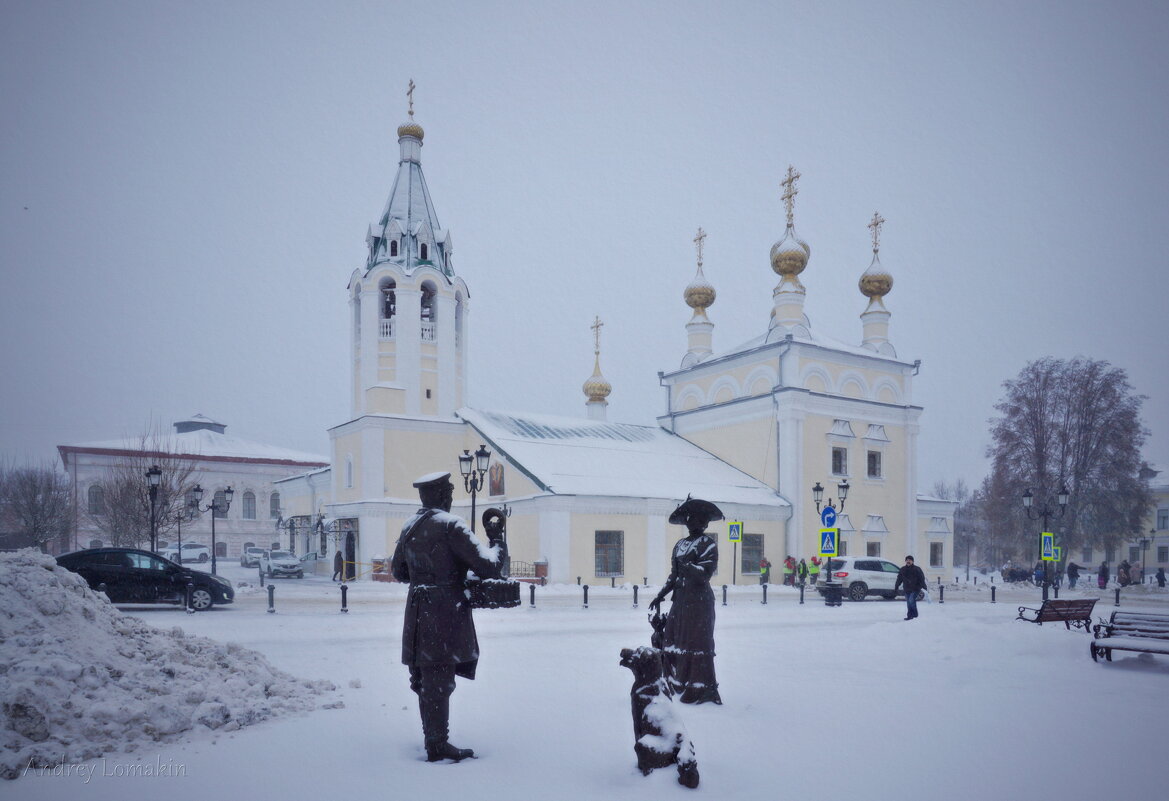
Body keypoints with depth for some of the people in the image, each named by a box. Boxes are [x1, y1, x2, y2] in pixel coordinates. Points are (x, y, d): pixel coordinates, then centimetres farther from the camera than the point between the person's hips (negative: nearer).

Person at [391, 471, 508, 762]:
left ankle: (432, 738, 27)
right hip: (446, 615, -8)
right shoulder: (450, 526, -14)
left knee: (426, 679, 16)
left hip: (418, 614, 8)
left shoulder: (410, 527, 10)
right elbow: (488, 566, -18)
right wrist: (498, 542, -1)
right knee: (439, 680, -2)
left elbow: (398, 570, 21)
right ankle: (437, 746, 4)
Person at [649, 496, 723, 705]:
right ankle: (676, 686, 15)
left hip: (699, 600, -7)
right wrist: (660, 596, 14)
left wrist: (685, 565, -18)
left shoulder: (708, 543, -5)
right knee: (672, 641, 6)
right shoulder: (681, 544, 15)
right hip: (681, 599, 7)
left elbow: (706, 572, -16)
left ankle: (702, 691, 2)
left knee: (697, 644, -5)